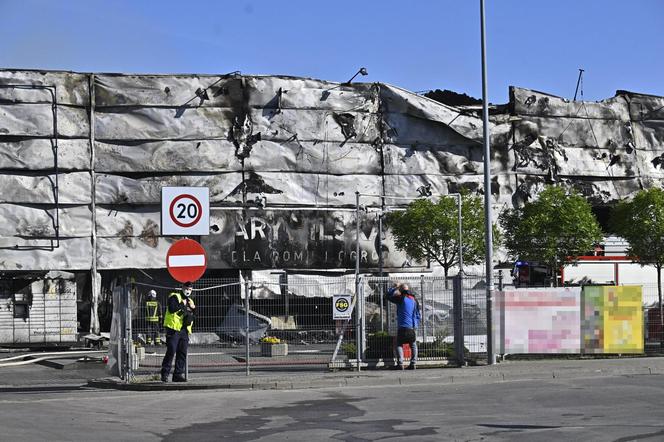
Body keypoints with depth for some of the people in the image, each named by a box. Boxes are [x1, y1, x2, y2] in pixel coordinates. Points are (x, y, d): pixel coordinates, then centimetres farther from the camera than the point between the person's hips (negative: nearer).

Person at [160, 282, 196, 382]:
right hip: (174, 329, -7)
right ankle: (164, 374, -5)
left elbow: (194, 316, 26)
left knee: (182, 353, 4)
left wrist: (194, 309, 8)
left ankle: (178, 374, 8)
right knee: (171, 351, -10)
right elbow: (172, 309, -18)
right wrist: (182, 304, -13)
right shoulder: (174, 297, 0)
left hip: (184, 330, 7)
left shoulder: (190, 301, 23)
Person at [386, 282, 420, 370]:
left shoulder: (401, 298, -6)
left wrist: (394, 287, 15)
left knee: (398, 344, 2)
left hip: (403, 327, -5)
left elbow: (389, 296, 4)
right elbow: (418, 315, 17)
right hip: (412, 328, 5)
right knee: (413, 345, 17)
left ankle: (400, 364, -9)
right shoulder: (414, 300, 13)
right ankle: (413, 363, 11)